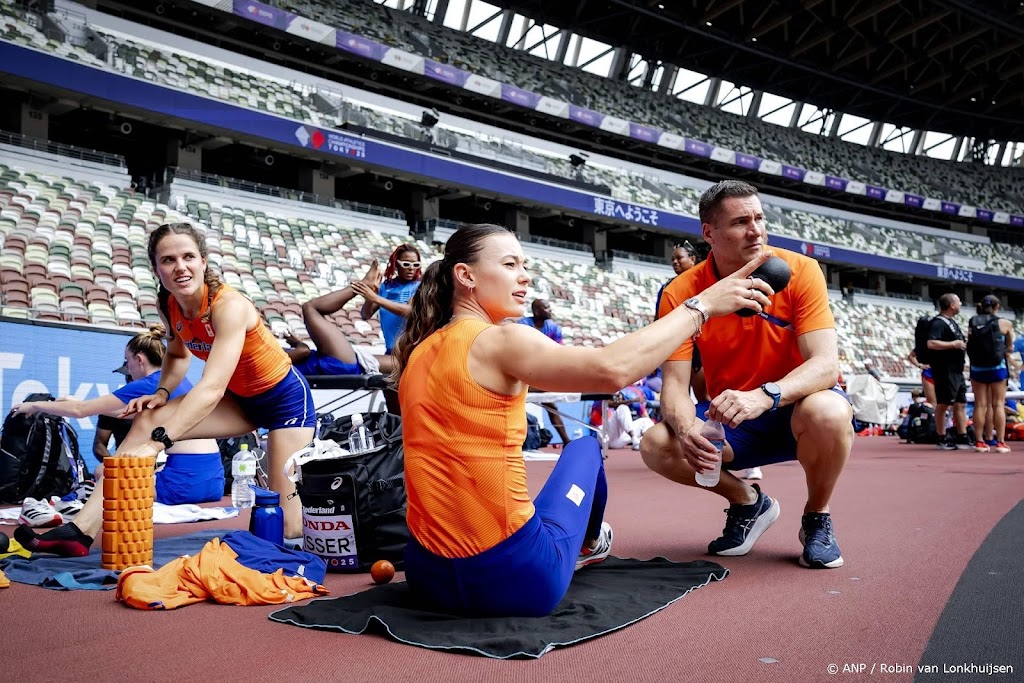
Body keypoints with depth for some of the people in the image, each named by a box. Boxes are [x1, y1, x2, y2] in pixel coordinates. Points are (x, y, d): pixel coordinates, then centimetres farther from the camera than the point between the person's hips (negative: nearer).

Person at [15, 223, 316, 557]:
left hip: (285, 396, -6)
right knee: (147, 420, -14)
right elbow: (177, 355, 14)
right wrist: (162, 393, -6)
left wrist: (156, 442, -47)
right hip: (240, 399, 7)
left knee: (287, 528, -8)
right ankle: (82, 531, -15)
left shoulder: (229, 305, -30)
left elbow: (212, 388, -41)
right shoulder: (170, 306, -8)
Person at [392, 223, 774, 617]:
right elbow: (613, 369, -25)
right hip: (511, 579, -6)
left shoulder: (418, 354, 8)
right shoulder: (497, 341, -14)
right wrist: (703, 304, -15)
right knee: (586, 447, 22)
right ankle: (589, 545, 49)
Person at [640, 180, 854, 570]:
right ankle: (748, 502, 6)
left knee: (828, 413, -37)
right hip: (729, 421, 2)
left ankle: (817, 518, -3)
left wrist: (764, 396, -43)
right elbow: (674, 384, -15)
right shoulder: (682, 293, -12)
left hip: (794, 410, -1)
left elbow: (826, 364, -24)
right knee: (657, 445, -25)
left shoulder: (800, 271, -15)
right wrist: (685, 427, -39)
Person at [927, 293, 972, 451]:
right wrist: (954, 344, -22)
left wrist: (964, 343, 12)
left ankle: (962, 438, 15)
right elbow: (931, 343, -27)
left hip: (956, 370, 10)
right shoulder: (938, 322, -14)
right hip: (945, 370, -10)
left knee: (961, 404, 10)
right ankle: (942, 439, 4)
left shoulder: (951, 322, 17)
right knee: (943, 404, -2)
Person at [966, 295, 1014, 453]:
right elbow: (1010, 348, 5)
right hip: (997, 367, -2)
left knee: (980, 405, 6)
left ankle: (980, 441, 6)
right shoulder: (1004, 323, -2)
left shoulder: (972, 323, 3)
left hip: (977, 367, 2)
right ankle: (1000, 442, 1)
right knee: (998, 405, 2)